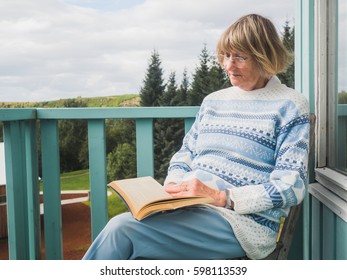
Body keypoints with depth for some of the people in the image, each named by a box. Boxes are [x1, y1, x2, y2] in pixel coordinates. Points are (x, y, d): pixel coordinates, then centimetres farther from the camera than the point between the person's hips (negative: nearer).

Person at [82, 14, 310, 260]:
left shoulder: (290, 105, -1)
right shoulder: (213, 101, 18)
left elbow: (292, 186, -9)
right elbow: (185, 155, 20)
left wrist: (221, 197, -19)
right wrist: (174, 187, -3)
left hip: (244, 222, -5)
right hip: (191, 210, 5)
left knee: (122, 228, -24)